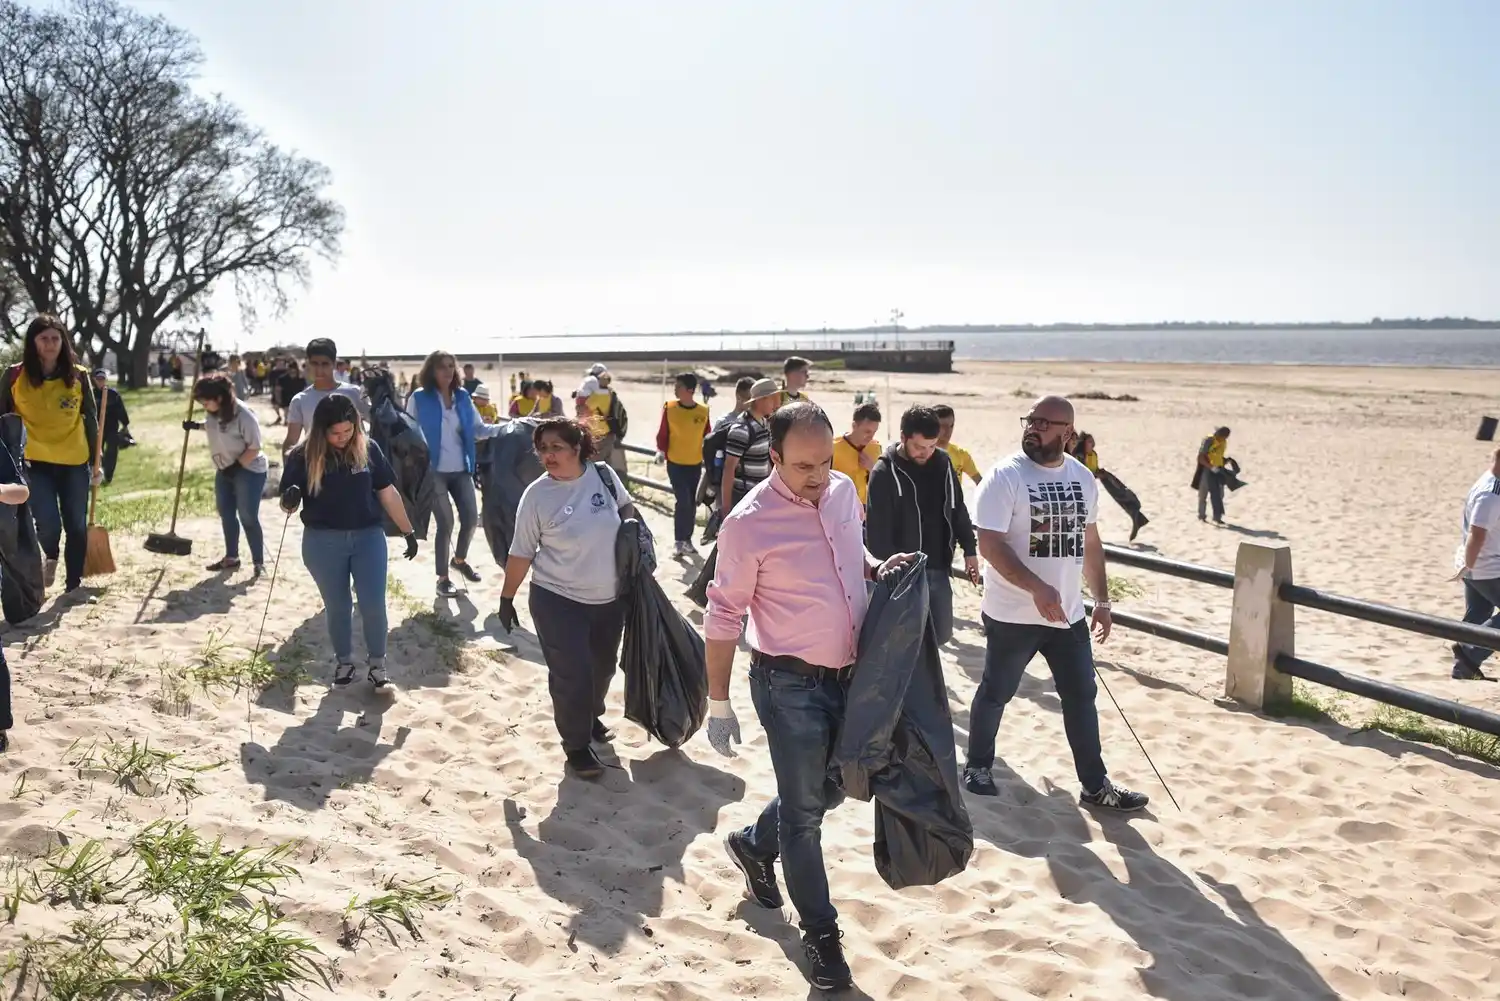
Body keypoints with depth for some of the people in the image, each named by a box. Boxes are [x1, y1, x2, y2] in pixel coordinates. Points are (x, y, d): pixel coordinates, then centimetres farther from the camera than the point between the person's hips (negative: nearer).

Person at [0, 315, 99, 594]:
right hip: (35, 463, -1)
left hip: (75, 462, 2)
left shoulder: (78, 375, 0)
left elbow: (91, 419, 6)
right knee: (48, 524, -12)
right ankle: (51, 557, 24)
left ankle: (74, 585, 22)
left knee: (77, 526, 6)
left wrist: (95, 461, 5)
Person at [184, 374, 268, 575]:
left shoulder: (244, 415, -26)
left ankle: (259, 563, 1)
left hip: (249, 471, -8)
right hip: (225, 470, 8)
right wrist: (197, 426, 5)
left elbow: (254, 448, -22)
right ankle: (231, 557, 28)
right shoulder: (215, 412, -4)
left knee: (248, 517, -7)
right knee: (226, 514, 14)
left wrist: (236, 466, -21)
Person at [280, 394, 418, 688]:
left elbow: (388, 493, 4)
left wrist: (408, 532, 8)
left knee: (373, 604, -1)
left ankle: (377, 663, 18)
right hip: (323, 541, 0)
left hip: (368, 536, 0)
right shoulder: (303, 456, -7)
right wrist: (289, 500, -26)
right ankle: (344, 661, 32)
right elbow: (287, 504, -1)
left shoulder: (368, 449, -3)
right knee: (337, 606, 12)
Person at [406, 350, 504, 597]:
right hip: (434, 471, -4)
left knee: (471, 518, 6)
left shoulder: (462, 396, 6)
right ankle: (442, 578, 11)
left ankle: (460, 559, 35)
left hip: (461, 470, 5)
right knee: (446, 523, -5)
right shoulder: (419, 398, -6)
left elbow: (478, 428, 6)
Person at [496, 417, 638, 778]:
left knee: (603, 666, 21)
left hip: (610, 597, 4)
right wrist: (507, 598, -4)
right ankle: (576, 744, 19)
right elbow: (521, 553, -8)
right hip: (558, 600, -4)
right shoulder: (537, 495, -15)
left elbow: (625, 507, 13)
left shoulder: (604, 475, -8)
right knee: (571, 675, -3)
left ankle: (592, 716, 49)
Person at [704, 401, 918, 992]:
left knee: (832, 787, 22)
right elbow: (723, 618, -13)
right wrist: (719, 705, -10)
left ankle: (754, 845, 47)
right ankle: (820, 932, 25)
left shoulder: (844, 491, -2)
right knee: (805, 810, 5)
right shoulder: (749, 523, -20)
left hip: (849, 673, 7)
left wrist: (877, 567, -4)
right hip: (789, 684, -6)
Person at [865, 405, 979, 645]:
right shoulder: (885, 472, -13)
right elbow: (877, 531, -15)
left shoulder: (943, 462, 4)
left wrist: (969, 550, 10)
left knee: (941, 633, 12)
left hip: (939, 569, 6)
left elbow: (958, 510, 14)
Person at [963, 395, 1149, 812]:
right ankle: (977, 766, 31)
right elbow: (990, 544, -20)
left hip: (1069, 613, 5)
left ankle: (1096, 785, 23)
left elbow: (1090, 543, 16)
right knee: (995, 693, 11)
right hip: (1013, 615, -5)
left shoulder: (1082, 478, 6)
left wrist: (1102, 600, 12)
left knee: (1081, 696, 11)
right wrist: (1037, 587, -29)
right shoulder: (1005, 476, -13)